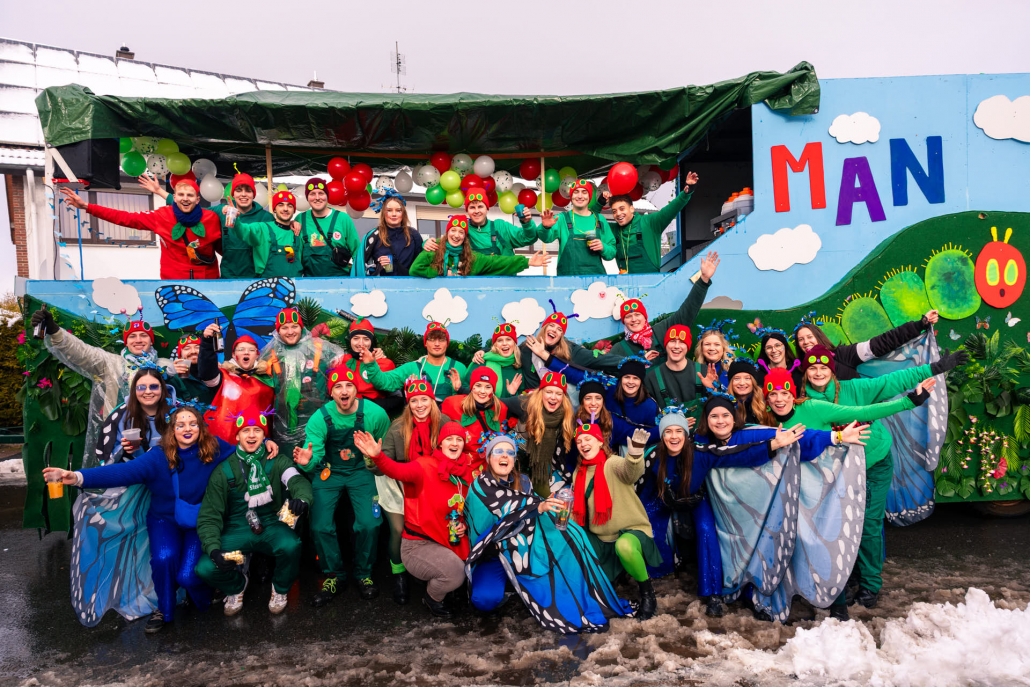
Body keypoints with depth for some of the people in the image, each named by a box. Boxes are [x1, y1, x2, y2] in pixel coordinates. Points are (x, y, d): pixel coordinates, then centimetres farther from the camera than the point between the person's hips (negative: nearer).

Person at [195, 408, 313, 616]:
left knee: (291, 546, -34)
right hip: (237, 529, 1)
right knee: (205, 568, -24)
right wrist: (213, 549, -21)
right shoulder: (223, 471, -1)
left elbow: (298, 481, -19)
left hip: (271, 526, -1)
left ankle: (280, 589, 3)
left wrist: (302, 499, -45)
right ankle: (237, 585, 15)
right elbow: (209, 516, -3)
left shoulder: (277, 462, -1)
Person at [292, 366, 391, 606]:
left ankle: (363, 574, 10)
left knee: (369, 524, -17)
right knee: (320, 527, -14)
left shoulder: (375, 414, -14)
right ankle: (334, 576, 13)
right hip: (329, 472, 1)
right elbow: (314, 456, -18)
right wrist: (307, 462, -37)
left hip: (361, 472, 0)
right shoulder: (320, 418, -14)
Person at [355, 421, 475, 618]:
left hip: (450, 543, 6)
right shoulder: (425, 466, -16)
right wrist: (377, 456, -54)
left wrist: (464, 525, -2)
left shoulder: (465, 472, 1)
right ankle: (432, 598, 9)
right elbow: (398, 470, -36)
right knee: (454, 571, -25)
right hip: (418, 545, -6)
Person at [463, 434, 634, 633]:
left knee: (567, 534, -17)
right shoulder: (480, 487, -10)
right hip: (491, 556, -5)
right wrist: (539, 506, -37)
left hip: (522, 552, 5)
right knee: (486, 600, -33)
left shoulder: (521, 482, 9)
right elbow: (507, 511, -23)